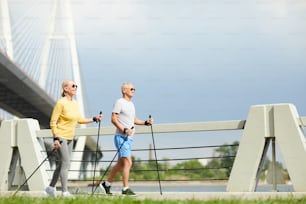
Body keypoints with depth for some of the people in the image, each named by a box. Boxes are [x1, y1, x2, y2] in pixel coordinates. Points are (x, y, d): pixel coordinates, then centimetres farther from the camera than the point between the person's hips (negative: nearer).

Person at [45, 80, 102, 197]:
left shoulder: (75, 103, 9)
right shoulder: (61, 103, -14)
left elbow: (79, 120, 17)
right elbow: (53, 122, -14)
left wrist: (94, 119, 8)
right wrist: (55, 138, -20)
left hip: (70, 138, 8)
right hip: (60, 137, -8)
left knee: (61, 164, 12)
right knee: (66, 163, -10)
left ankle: (51, 187, 24)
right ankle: (65, 192, -5)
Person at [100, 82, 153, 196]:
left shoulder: (131, 104, 19)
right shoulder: (119, 102, -8)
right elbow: (113, 119, -14)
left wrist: (145, 122, 10)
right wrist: (124, 130, -24)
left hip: (129, 138, 9)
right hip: (121, 137, -9)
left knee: (120, 164, 13)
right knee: (128, 162, -12)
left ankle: (106, 184, 23)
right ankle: (125, 189, -7)